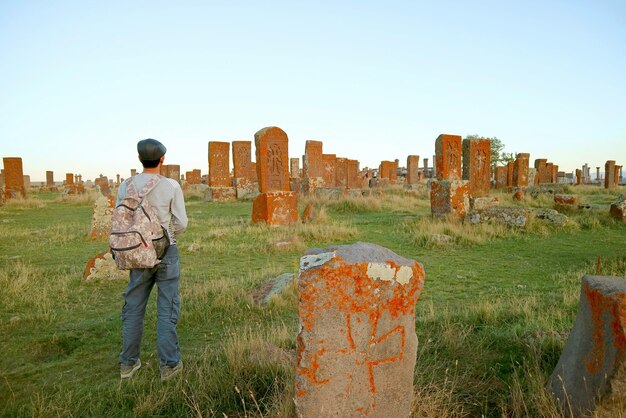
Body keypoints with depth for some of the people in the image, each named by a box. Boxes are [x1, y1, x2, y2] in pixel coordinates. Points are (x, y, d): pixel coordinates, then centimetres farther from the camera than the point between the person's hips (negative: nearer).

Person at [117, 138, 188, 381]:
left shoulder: (125, 186, -2)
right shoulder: (172, 186, -11)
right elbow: (181, 224, -8)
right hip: (167, 253, -3)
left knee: (133, 309, 14)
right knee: (167, 310, 5)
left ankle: (129, 363, 24)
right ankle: (169, 364, 11)